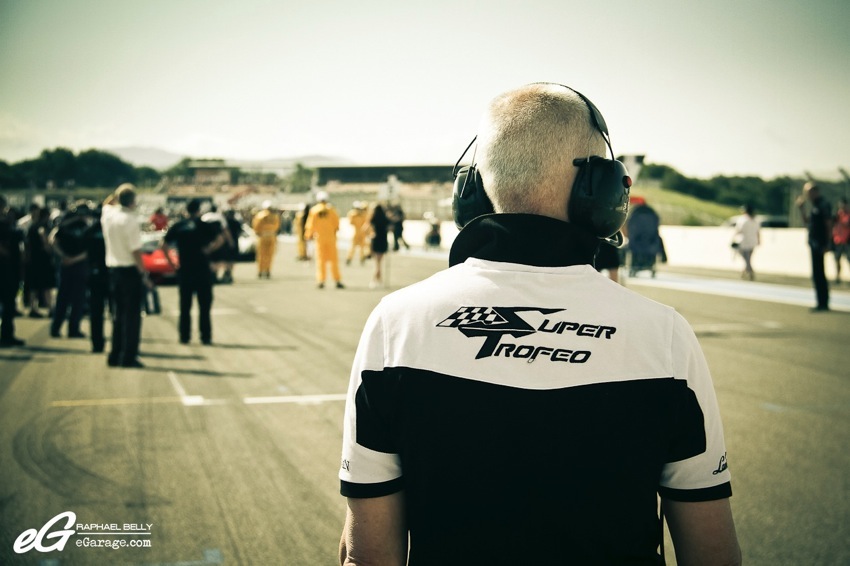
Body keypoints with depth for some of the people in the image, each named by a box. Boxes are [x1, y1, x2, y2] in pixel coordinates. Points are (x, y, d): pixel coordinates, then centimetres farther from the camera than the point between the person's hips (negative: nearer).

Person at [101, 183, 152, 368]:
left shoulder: (107, 213, 2)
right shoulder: (130, 220, -16)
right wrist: (144, 276, -13)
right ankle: (129, 357, -2)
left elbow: (107, 203, 30)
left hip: (113, 269, 7)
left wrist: (117, 194, 16)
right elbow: (136, 251, -18)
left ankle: (115, 355, 17)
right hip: (130, 270, -7)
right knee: (132, 314, -1)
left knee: (118, 313, 15)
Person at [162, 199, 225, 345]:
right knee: (204, 305, 3)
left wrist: (171, 262, 5)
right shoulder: (205, 225, -2)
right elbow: (220, 240, -15)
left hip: (184, 271, 2)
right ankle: (205, 337, 1)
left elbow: (164, 245, 0)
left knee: (185, 305, 10)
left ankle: (184, 337, 11)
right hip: (202, 269, -2)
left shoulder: (178, 226, 5)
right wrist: (208, 249, -4)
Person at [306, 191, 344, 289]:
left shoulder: (313, 210, -4)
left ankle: (321, 280, 2)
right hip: (331, 237, 0)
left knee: (320, 260, 6)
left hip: (319, 237, 0)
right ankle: (337, 280, 3)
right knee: (333, 259, 4)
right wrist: (335, 230, 17)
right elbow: (336, 222, -2)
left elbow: (311, 224, 1)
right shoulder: (331, 209, -5)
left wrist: (309, 235, 15)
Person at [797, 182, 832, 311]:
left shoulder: (823, 205, -12)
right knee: (818, 275, 13)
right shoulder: (814, 206, 15)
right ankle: (822, 303, 19)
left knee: (818, 274, -8)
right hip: (814, 244, 10)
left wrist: (827, 244, -17)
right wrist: (801, 208, 12)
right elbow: (807, 222, 23)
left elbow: (828, 224, -15)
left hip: (819, 244, -10)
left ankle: (823, 303, -4)